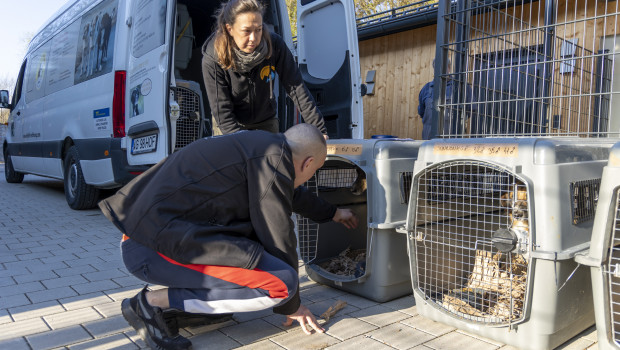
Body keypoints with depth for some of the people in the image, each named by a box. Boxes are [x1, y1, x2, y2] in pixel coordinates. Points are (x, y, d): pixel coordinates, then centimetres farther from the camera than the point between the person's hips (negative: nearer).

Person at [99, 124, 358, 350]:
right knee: (282, 284, -15)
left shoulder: (260, 143, 17)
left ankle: (191, 302, 14)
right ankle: (155, 302, -5)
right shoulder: (274, 159, -12)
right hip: (155, 250, -10)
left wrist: (333, 213, 50)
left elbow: (293, 193, 35)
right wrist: (292, 306, 7)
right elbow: (277, 240, -8)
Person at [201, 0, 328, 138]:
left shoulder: (274, 45, -19)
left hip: (266, 122, 2)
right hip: (227, 126, -2)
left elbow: (296, 88, -17)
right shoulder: (212, 60, -24)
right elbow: (222, 111, -24)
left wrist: (318, 128, -22)